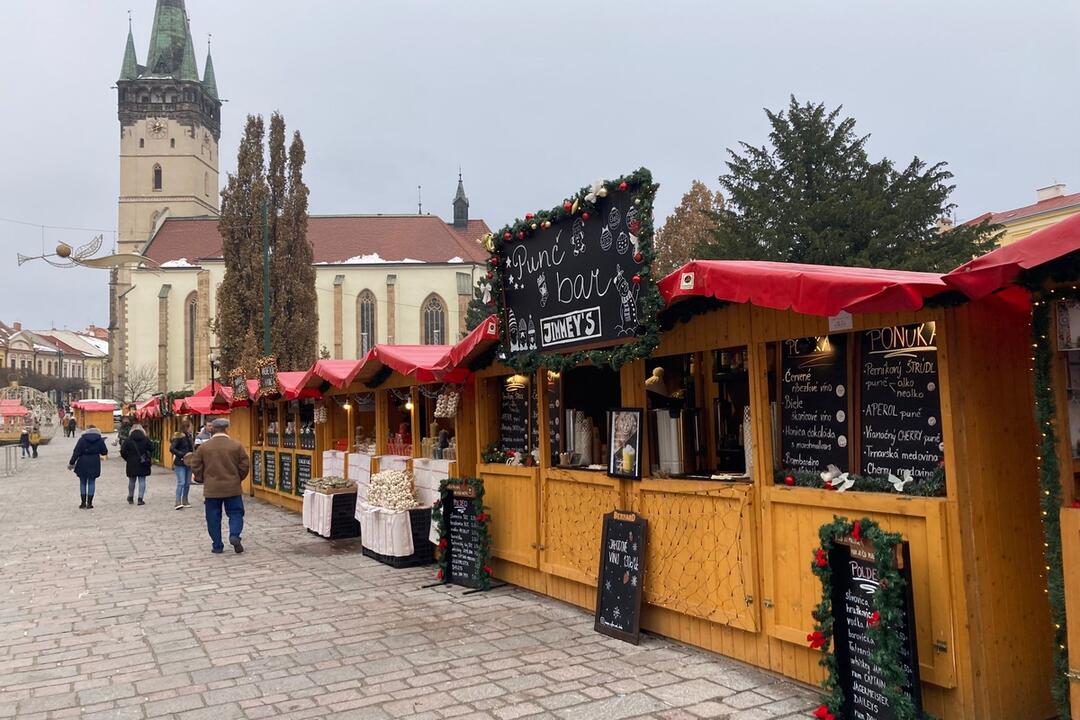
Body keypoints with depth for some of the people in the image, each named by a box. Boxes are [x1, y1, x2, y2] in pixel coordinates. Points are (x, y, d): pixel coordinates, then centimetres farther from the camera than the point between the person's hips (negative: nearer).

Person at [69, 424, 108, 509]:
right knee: (91, 483, 6)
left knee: (83, 483, 11)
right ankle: (89, 503, 5)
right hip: (94, 465, 1)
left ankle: (83, 503, 12)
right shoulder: (100, 439, 1)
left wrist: (71, 463, -1)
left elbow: (76, 452, -6)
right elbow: (104, 452, 2)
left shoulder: (82, 439, -2)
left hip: (83, 464, -1)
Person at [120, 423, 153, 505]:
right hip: (143, 464, 0)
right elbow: (152, 449, -3)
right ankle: (140, 499, -2)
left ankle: (130, 498, 28)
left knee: (132, 481, 15)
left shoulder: (128, 440, -3)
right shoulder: (146, 439, -2)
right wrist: (149, 459, 12)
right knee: (142, 481, 3)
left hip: (132, 464, 1)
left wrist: (127, 459, 6)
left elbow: (122, 451, -8)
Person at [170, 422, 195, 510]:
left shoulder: (189, 437, 10)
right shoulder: (178, 437, -10)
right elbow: (171, 449, -15)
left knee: (187, 483, 10)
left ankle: (185, 500, 20)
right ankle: (178, 502, -8)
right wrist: (183, 454, -19)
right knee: (181, 483, -10)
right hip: (180, 463, -7)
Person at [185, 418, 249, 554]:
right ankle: (234, 535, -13)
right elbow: (244, 466, -3)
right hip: (232, 488, -1)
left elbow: (195, 466, 1)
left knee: (213, 518, 9)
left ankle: (217, 546, 11)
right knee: (235, 513, 9)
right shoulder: (236, 446, -5)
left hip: (211, 489, 1)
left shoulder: (204, 447, -2)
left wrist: (205, 479, 16)